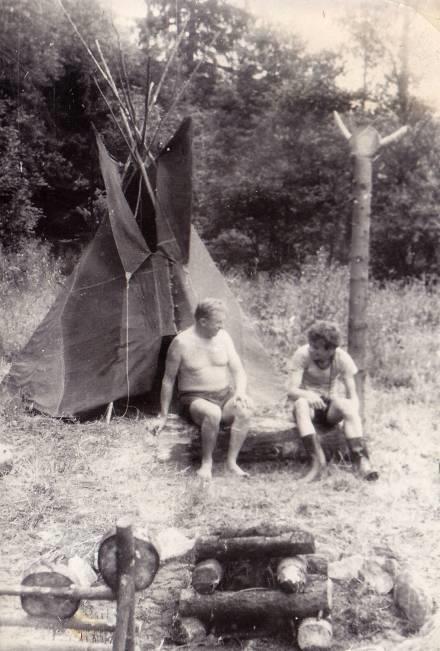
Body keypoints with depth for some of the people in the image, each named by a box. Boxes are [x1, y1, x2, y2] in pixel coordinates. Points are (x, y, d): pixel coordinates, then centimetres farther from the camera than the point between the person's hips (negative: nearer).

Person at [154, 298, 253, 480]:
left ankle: (231, 461, -21)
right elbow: (169, 379, -2)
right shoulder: (182, 342, -11)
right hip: (195, 399, -4)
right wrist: (163, 415, 0)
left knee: (244, 410, -29)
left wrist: (240, 392, -17)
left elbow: (238, 370, 5)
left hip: (225, 396, 4)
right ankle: (206, 463, -17)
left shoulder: (223, 336, 2)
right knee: (212, 413, -38)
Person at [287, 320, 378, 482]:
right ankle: (317, 459, -46)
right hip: (309, 403, -1)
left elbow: (352, 395, -11)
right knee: (300, 404, -36)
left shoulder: (342, 358, -11)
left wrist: (353, 415, -33)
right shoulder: (303, 354, -16)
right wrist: (308, 394, -44)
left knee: (347, 406, -32)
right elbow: (291, 390, -22)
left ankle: (360, 459, -40)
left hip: (329, 405, 1)